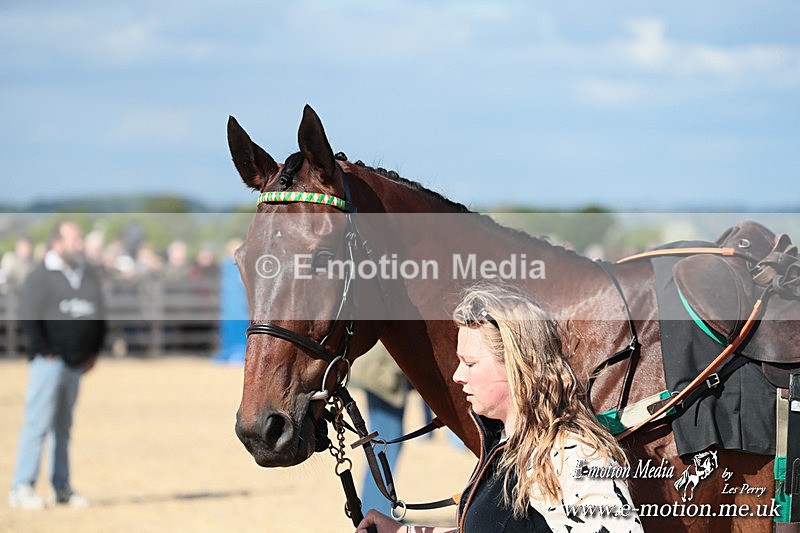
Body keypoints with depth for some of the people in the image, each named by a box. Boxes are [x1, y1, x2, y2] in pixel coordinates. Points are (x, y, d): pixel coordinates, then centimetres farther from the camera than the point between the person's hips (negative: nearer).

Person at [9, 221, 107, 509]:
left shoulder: (89, 275, 13)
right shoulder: (41, 276, -7)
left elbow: (99, 316, 20)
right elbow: (29, 317, -12)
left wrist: (92, 352, 12)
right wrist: (45, 352, -14)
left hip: (76, 364, 7)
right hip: (49, 363, -7)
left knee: (63, 427, 10)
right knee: (38, 423, -10)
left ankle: (62, 488, 13)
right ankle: (21, 488, -8)